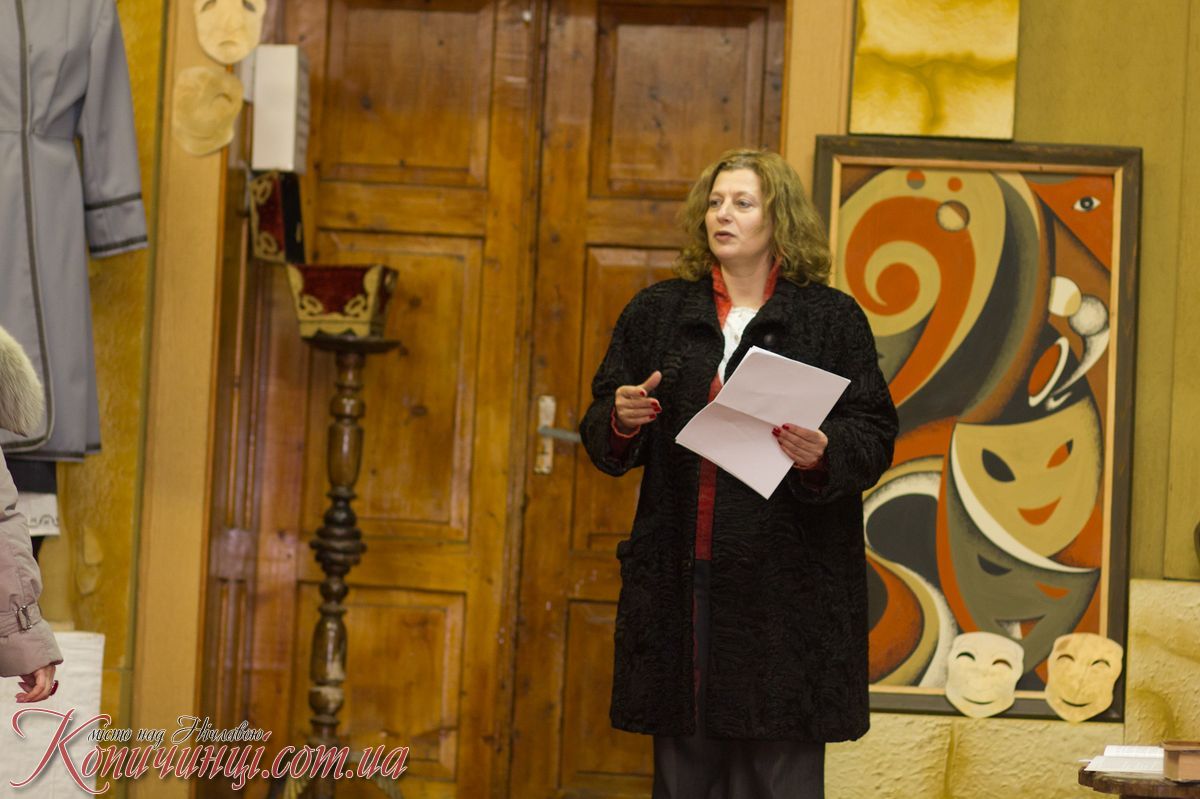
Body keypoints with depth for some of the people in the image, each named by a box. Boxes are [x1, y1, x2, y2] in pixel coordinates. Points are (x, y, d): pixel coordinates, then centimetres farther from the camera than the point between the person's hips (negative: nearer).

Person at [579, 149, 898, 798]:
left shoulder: (833, 319, 4)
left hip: (786, 588, -3)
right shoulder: (656, 313, 13)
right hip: (680, 577, 3)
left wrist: (823, 455, -19)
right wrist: (620, 421, -7)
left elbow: (874, 438, 1)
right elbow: (601, 438, 15)